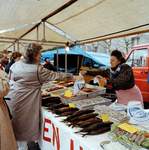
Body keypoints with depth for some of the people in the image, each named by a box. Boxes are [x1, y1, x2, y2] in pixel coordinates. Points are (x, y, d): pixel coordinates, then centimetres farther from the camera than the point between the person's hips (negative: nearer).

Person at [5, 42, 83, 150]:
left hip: (12, 99, 6)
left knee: (15, 124, 20)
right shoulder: (38, 70, -17)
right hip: (26, 102, -6)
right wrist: (74, 77, -7)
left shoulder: (16, 65, 1)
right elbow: (55, 76, -14)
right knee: (24, 126, 10)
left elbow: (10, 79, 12)